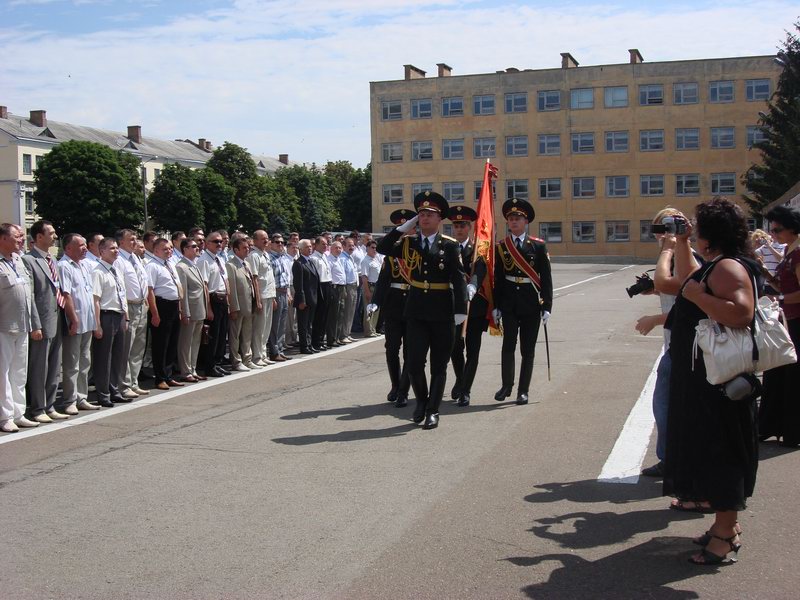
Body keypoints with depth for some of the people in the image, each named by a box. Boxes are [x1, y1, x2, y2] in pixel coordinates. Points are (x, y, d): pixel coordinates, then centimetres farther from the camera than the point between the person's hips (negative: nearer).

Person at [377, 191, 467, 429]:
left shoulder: (450, 245, -1)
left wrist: (460, 310, -14)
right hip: (416, 311, 2)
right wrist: (404, 227, -6)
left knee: (439, 365, 5)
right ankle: (421, 401, 23)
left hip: (442, 312, -2)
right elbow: (382, 248, -6)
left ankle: (433, 410, 16)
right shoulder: (409, 243, 7)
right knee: (414, 363, -2)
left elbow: (459, 279, -7)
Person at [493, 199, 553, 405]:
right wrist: (496, 306, 1)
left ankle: (523, 390, 12)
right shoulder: (501, 247, 4)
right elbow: (497, 278, 5)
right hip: (509, 304, 1)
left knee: (528, 349, 3)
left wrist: (546, 306, -7)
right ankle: (506, 385, 19)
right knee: (508, 346, 2)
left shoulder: (538, 246, 0)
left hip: (531, 305, -1)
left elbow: (546, 278, -2)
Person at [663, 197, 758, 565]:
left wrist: (697, 295, -25)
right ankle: (725, 524, 26)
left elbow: (741, 313, -34)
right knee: (706, 449, 16)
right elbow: (687, 276, 37)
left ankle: (726, 533, 4)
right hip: (701, 377, 11)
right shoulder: (713, 267, 15)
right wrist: (680, 242, 27)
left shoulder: (729, 267, -18)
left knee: (718, 450, -4)